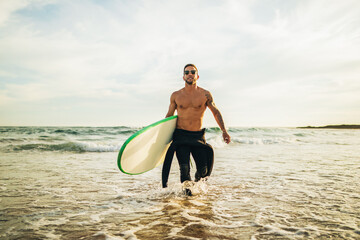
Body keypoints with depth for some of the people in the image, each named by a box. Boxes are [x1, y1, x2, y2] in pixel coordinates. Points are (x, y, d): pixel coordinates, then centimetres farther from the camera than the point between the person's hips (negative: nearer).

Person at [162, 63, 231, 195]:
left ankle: (197, 184, 34)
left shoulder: (205, 94, 2)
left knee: (203, 169, 0)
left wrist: (224, 131, 3)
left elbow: (216, 112, 11)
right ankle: (188, 192, 14)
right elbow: (169, 115, 14)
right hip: (180, 135, 0)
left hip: (198, 136, 1)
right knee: (184, 168, -11)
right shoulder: (176, 95, 4)